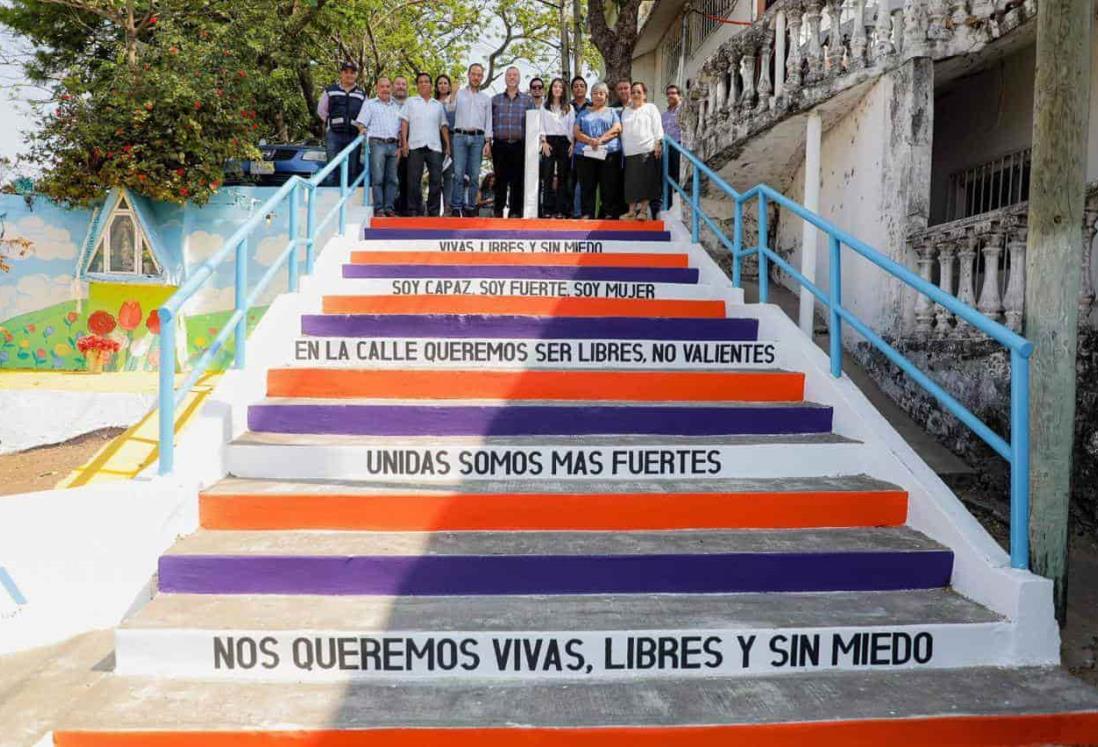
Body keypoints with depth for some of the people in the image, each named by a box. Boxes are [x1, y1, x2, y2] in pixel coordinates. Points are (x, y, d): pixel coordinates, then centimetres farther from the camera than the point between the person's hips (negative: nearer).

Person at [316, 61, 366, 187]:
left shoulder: (362, 94, 14)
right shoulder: (330, 91, 10)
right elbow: (321, 110, 14)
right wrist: (331, 122, 7)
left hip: (354, 136, 1)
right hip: (334, 135, -1)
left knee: (353, 170, 1)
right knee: (333, 170, -4)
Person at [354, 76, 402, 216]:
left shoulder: (397, 106, 23)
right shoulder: (370, 104, 13)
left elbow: (400, 128, 20)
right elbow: (361, 123, 5)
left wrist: (400, 145, 8)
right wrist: (363, 130, -17)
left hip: (393, 145, 4)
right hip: (377, 143, -4)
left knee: (392, 179, 0)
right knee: (377, 178, -10)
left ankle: (389, 208, 3)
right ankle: (379, 209, -11)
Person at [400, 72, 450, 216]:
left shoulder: (438, 105, 20)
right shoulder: (410, 101, 14)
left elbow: (443, 126, 18)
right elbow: (404, 122, 7)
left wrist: (448, 145, 7)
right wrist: (404, 142, -4)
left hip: (435, 146, 2)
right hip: (415, 145, -2)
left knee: (436, 179, -4)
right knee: (414, 180, -3)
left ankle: (434, 210, 3)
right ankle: (414, 210, 2)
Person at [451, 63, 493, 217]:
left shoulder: (486, 98, 17)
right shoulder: (458, 94, 12)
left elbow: (488, 121, 13)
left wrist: (488, 142, 3)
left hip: (478, 137, 2)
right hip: (460, 136, -2)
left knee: (474, 175, -2)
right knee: (459, 173, -9)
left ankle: (470, 206, 3)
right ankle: (456, 207, -9)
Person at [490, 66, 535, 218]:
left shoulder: (528, 100, 9)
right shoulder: (495, 100, 12)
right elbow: (490, 122, 10)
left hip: (519, 146, -1)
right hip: (500, 145, 1)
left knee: (517, 180, 0)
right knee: (500, 179, 2)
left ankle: (515, 211, 6)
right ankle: (499, 210, 10)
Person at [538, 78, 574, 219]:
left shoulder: (569, 107, 12)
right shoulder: (544, 106, 10)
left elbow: (572, 127, 8)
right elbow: (541, 125, 4)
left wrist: (572, 143, -3)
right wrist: (544, 142, -7)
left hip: (564, 142, 1)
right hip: (549, 141, -1)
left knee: (562, 176, 0)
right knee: (548, 176, -6)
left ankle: (561, 209, 2)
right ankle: (547, 209, -5)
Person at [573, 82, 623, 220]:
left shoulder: (611, 112, 17)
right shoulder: (584, 113, 19)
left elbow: (617, 129, 0)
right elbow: (576, 132, 6)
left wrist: (601, 139, -15)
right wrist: (590, 140, -12)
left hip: (609, 152, -1)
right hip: (585, 153, 1)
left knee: (608, 185, -4)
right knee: (587, 185, -2)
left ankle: (608, 213, 0)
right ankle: (587, 213, 1)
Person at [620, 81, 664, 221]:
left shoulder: (651, 108, 8)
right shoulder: (625, 111, 19)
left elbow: (657, 128, 1)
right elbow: (622, 131, 18)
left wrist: (658, 145, -9)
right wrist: (623, 149, 10)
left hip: (647, 150, -3)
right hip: (630, 152, 4)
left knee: (646, 182, -4)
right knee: (631, 182, 1)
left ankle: (643, 210, -1)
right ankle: (631, 211, 5)